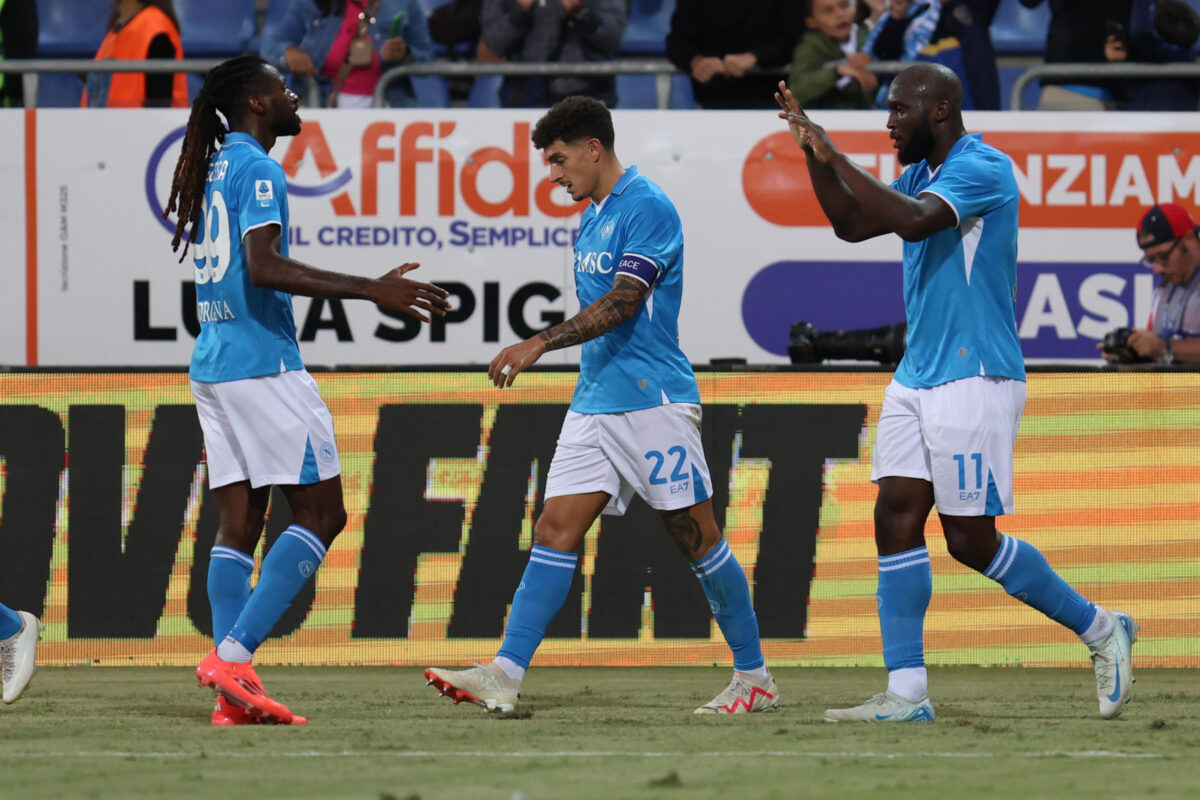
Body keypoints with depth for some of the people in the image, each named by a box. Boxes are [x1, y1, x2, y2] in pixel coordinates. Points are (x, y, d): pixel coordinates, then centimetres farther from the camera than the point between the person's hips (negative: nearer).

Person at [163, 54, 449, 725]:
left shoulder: (215, 167, 17)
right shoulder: (256, 167, -10)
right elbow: (263, 267, -23)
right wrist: (369, 290, -25)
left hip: (213, 364, 9)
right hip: (263, 364, -9)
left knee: (240, 524, 5)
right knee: (322, 514, -5)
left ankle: (233, 696, -1)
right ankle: (233, 655, -15)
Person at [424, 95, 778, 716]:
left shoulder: (647, 209, -12)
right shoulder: (592, 219, 17)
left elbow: (622, 303, -22)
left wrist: (539, 344, -29)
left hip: (652, 402, -8)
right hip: (593, 403, 8)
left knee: (697, 538, -2)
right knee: (555, 530, -3)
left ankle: (755, 677, 9)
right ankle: (505, 675, -10)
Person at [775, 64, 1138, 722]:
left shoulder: (982, 168, -14)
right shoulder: (923, 173, 15)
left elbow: (915, 221, -29)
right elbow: (851, 224, 20)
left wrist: (838, 157, -24)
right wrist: (814, 154, 6)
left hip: (974, 378, -9)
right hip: (916, 377, 9)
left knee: (971, 539, -6)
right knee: (896, 518, -2)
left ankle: (1100, 630, 11)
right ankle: (906, 693, -4)